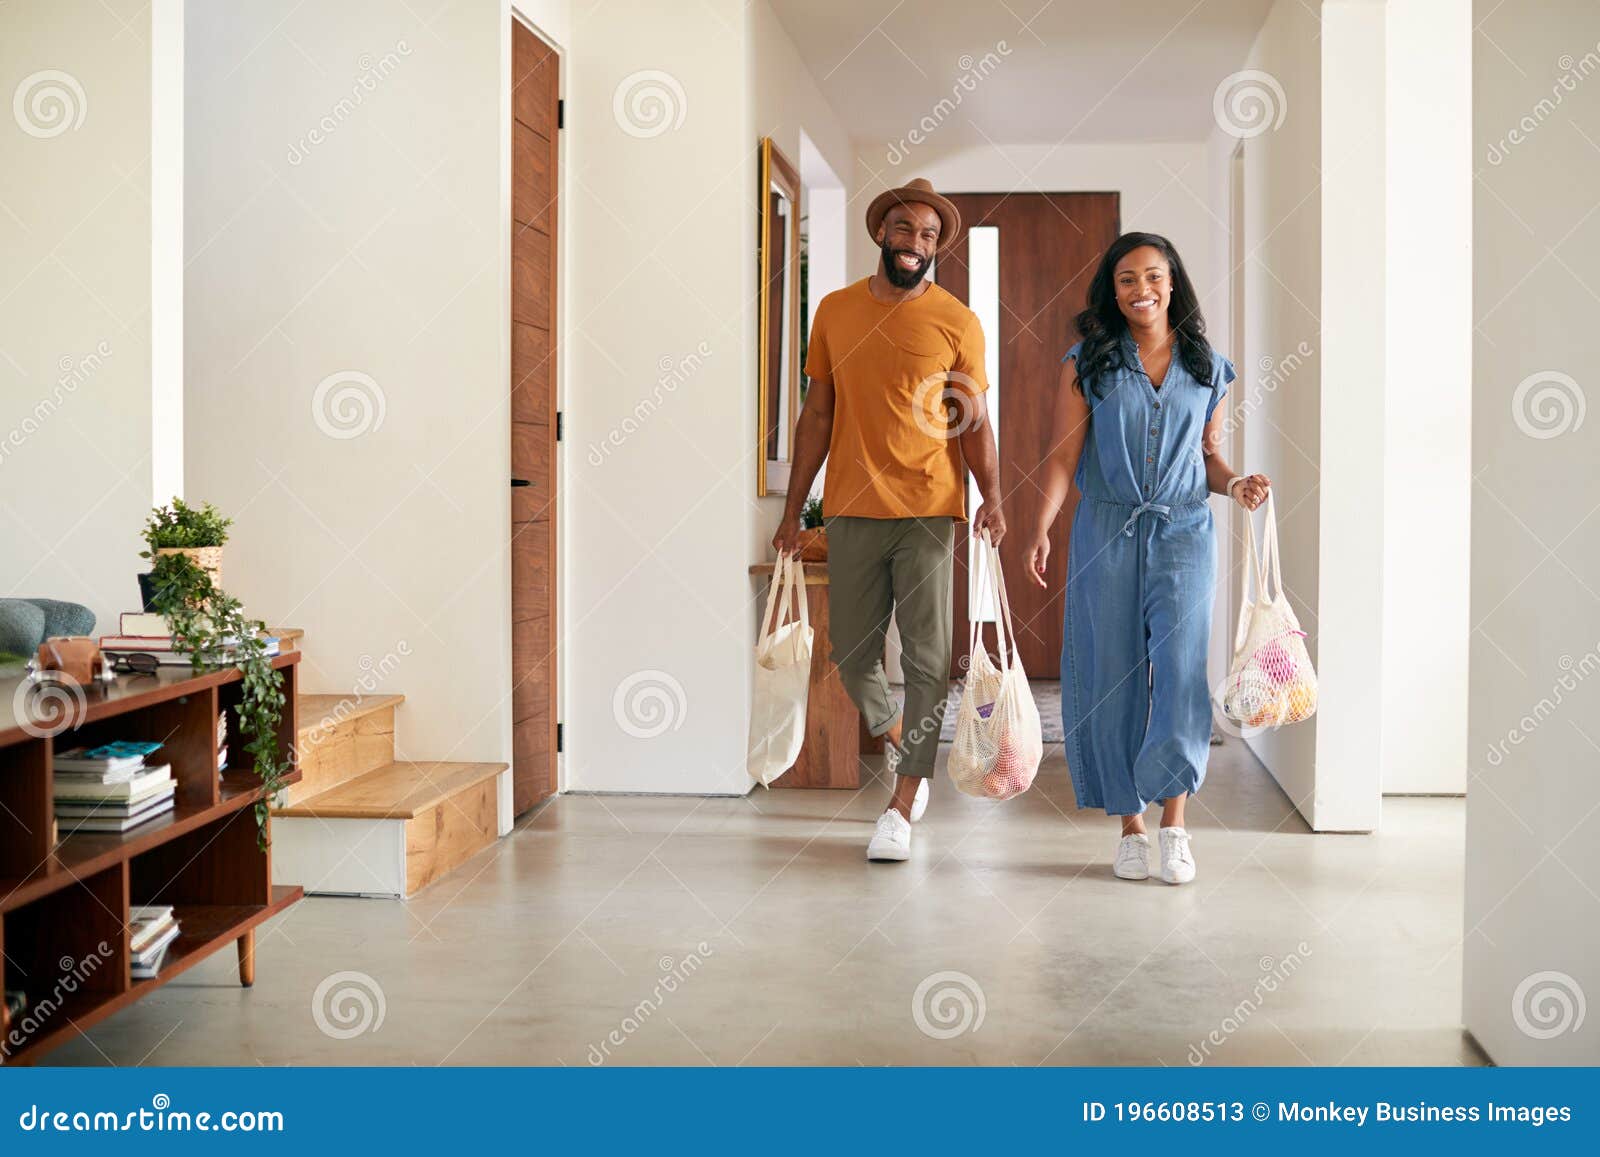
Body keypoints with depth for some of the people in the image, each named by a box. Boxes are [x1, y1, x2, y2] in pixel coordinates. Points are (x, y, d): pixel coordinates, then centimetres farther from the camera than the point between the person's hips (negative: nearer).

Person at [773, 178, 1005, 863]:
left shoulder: (956, 322, 2)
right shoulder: (836, 312, 8)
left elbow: (974, 421, 2)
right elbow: (817, 415, 12)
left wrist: (992, 497, -14)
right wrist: (792, 512, 10)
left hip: (928, 511, -2)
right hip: (850, 510, 3)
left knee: (926, 657, -3)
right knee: (852, 652, 8)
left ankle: (901, 806, 6)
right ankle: (897, 737, 38)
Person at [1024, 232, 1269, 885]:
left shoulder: (1207, 368, 11)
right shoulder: (1087, 363, 5)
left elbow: (1209, 455, 17)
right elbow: (1063, 456, 0)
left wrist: (1235, 484, -5)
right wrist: (1042, 529, -12)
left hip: (1182, 533, 0)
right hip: (1106, 534, 0)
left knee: (1181, 666, -14)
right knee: (1112, 676, 0)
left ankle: (1174, 820, -5)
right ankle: (1131, 824, 11)